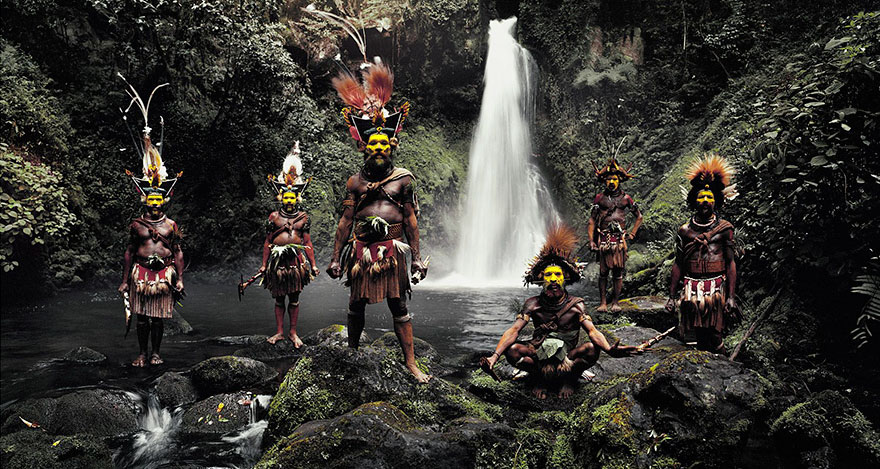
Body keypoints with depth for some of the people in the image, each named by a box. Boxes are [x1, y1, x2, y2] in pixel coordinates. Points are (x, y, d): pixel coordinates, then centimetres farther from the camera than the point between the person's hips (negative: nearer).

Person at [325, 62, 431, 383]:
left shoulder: (403, 179, 5)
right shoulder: (355, 182, 8)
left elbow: (411, 220, 5)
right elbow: (345, 221, 8)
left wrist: (416, 257, 2)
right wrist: (336, 257, 5)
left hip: (392, 250, -1)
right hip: (361, 249, 2)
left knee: (399, 306, 0)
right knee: (356, 305, 11)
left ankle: (410, 362, 4)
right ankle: (352, 352, 29)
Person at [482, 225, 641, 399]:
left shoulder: (575, 305, -7)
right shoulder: (533, 304, -6)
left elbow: (592, 331, -20)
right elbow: (514, 330, -17)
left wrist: (609, 349, -43)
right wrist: (494, 356, -34)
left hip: (568, 356, 0)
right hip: (539, 354, 0)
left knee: (592, 349, -29)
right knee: (511, 350, -26)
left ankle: (569, 379, -1)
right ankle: (539, 379, 1)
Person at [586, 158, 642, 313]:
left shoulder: (625, 199, 9)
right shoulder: (599, 198, 7)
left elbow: (639, 217, 20)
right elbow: (592, 221, 7)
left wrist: (632, 233, 10)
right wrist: (591, 240, -2)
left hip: (620, 240, 0)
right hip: (603, 240, 0)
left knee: (618, 272, -1)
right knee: (603, 272, 2)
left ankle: (615, 302, 8)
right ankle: (602, 302, 8)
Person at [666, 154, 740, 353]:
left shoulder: (724, 228, 3)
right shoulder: (685, 230, 7)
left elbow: (731, 263, 1)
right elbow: (678, 265, 10)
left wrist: (731, 296, -5)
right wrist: (672, 296, 7)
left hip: (716, 290, -2)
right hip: (692, 290, 2)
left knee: (714, 338, -3)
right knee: (700, 338, 6)